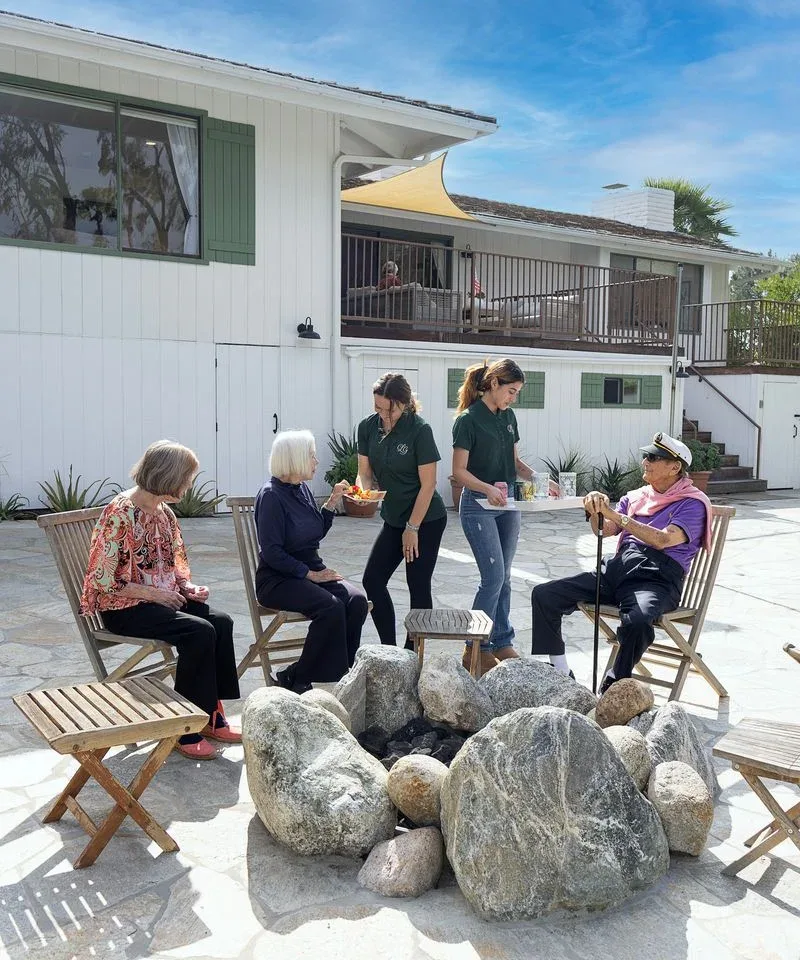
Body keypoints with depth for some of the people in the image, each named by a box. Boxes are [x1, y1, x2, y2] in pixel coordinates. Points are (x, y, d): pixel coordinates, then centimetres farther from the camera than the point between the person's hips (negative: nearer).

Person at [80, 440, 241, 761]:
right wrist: (152, 593, -19)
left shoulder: (163, 512, 7)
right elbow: (102, 581, -19)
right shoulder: (120, 514, -18)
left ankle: (212, 717, -5)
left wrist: (187, 586, -1)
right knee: (200, 632, -26)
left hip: (162, 596, 8)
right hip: (124, 608, -8)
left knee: (221, 622, -15)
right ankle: (187, 731, -14)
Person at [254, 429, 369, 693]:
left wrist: (332, 503, 8)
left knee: (357, 600, -18)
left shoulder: (302, 488, 10)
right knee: (331, 607, -30)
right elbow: (271, 553, -17)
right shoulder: (271, 495, -13)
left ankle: (341, 671, -12)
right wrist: (309, 574, -18)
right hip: (277, 579, -7)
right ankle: (296, 678, -14)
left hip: (312, 570, 8)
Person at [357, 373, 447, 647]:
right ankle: (389, 649, 14)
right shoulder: (368, 427, -3)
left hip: (426, 520, -6)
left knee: (418, 586, -1)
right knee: (372, 581, 3)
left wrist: (412, 528, -15)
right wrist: (362, 491, -21)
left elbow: (428, 484, -16)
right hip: (393, 519, 6)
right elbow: (365, 472, 3)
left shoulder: (419, 430, -19)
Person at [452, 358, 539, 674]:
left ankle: (502, 642, 22)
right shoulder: (468, 420, -12)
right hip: (478, 506, -7)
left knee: (503, 577, 11)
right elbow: (460, 471, -14)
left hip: (508, 503, 7)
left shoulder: (508, 416, 10)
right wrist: (487, 489, -29)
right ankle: (474, 650, 4)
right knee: (494, 577, -9)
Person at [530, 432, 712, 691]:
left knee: (637, 621, -40)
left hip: (656, 579, -6)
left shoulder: (692, 503, 4)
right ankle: (560, 674, -1)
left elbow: (663, 540, -13)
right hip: (616, 570, 6)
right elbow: (605, 530, 13)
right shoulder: (636, 496, 24)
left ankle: (613, 687, -15)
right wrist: (596, 512, -9)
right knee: (543, 594, -10)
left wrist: (615, 515, -16)